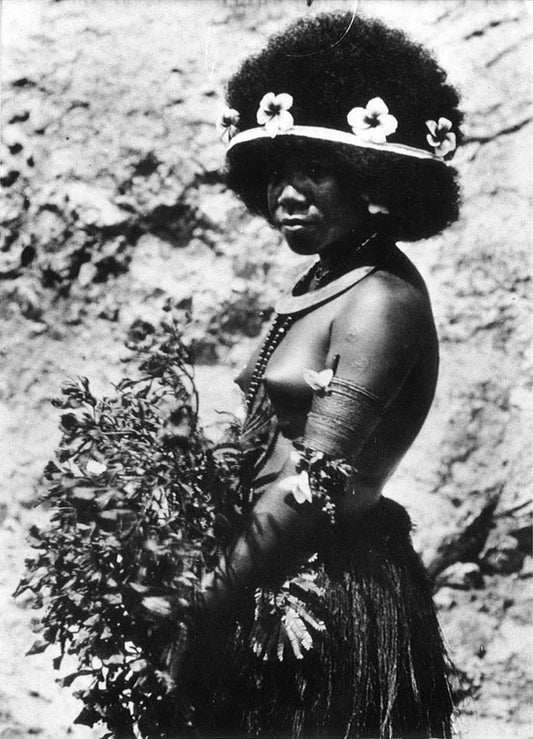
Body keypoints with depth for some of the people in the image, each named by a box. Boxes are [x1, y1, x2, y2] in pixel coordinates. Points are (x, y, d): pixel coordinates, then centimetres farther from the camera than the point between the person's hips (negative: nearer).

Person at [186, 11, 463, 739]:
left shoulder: (382, 299, -16)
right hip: (285, 590, 8)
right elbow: (268, 455, 9)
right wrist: (224, 578, 4)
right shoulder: (321, 283, 10)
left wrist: (206, 602, -15)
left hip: (335, 593, -8)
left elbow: (319, 484, -21)